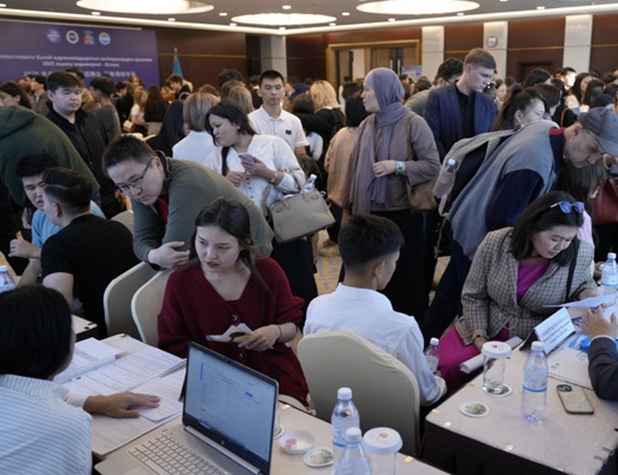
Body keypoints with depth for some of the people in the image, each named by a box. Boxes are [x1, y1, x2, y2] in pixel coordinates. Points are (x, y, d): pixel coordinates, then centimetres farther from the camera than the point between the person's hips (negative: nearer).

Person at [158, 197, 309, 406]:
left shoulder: (268, 272, 0)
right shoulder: (180, 282, -3)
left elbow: (292, 325, 10)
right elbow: (176, 348, 0)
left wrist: (276, 331, -14)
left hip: (273, 375, 1)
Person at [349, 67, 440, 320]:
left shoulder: (413, 123, -8)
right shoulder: (366, 125, 7)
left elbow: (433, 166, -11)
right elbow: (358, 169, 11)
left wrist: (398, 166, -20)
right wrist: (354, 207, 11)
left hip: (404, 214, -4)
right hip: (371, 213, 5)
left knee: (406, 276, 6)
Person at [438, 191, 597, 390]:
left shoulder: (581, 255, -11)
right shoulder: (495, 243, -12)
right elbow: (473, 296, -2)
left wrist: (585, 291, -10)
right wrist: (479, 339, -12)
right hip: (486, 329, 1)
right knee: (451, 364, -22)